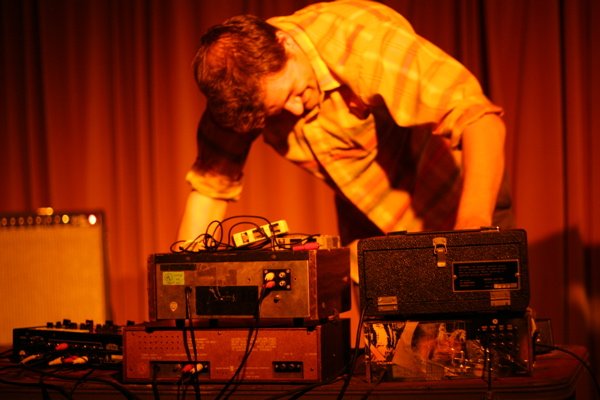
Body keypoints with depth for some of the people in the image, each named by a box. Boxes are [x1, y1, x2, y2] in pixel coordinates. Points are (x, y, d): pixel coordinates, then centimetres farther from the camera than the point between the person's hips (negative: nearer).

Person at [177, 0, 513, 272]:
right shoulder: (241, 92, -18)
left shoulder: (363, 39, -34)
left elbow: (478, 118, -40)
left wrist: (473, 223, -55)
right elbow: (211, 183, -10)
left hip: (456, 200, -4)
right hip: (368, 225, 4)